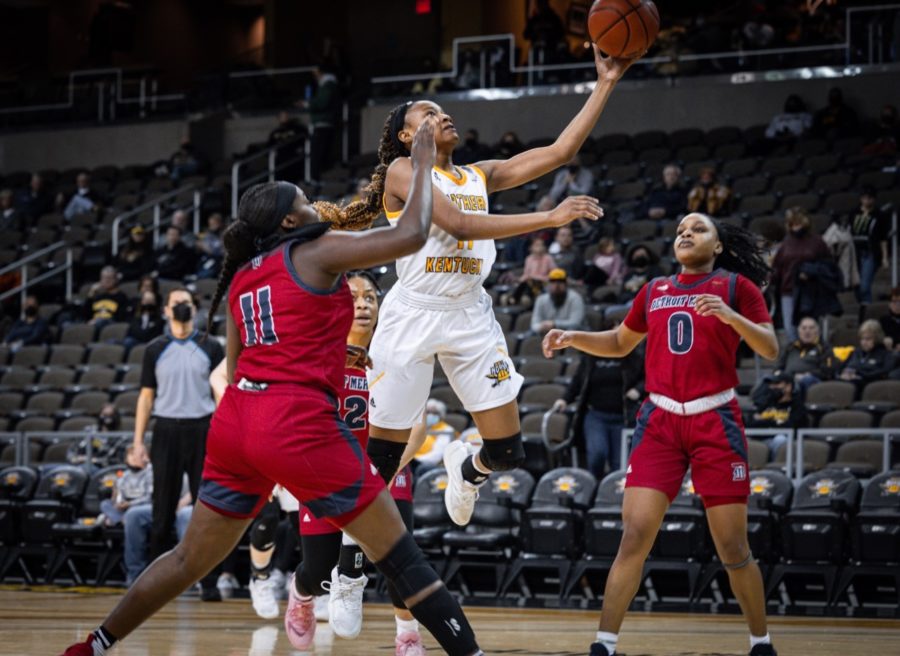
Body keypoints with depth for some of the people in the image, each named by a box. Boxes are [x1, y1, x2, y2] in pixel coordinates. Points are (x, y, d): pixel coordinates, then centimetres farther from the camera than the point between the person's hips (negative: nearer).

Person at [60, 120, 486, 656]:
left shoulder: (243, 276, 19)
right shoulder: (317, 251, -1)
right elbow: (412, 235, -7)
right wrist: (423, 166, 5)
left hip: (236, 419, 7)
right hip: (298, 424, -7)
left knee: (191, 560, 20)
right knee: (400, 554, -1)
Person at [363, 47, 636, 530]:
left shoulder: (480, 175, 13)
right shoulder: (402, 171, -4)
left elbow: (560, 151, 7)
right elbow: (457, 223, -19)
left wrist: (605, 84, 1)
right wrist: (551, 217, -24)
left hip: (470, 316, 5)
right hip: (413, 314, -5)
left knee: (508, 452, 3)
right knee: (379, 460, -1)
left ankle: (465, 469, 39)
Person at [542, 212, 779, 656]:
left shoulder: (736, 285, 3)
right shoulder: (655, 291, 14)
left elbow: (770, 349, -5)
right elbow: (620, 343, 27)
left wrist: (730, 315, -21)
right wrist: (573, 338, 11)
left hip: (715, 422, -3)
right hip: (660, 421, 3)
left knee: (732, 548, -1)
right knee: (634, 536, -9)